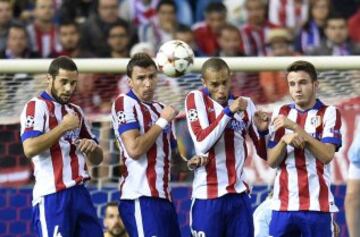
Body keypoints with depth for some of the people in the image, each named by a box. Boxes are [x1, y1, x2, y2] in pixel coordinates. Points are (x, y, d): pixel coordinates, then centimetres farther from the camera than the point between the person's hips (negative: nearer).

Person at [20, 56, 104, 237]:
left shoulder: (75, 112, 21)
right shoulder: (37, 106, -3)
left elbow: (97, 159, 25)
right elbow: (29, 149, -19)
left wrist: (92, 147, 2)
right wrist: (63, 127, -14)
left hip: (80, 193, 8)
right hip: (52, 196, -8)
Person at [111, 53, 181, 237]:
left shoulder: (160, 108, 19)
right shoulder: (125, 103, -5)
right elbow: (134, 149, -17)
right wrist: (162, 121, -9)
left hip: (164, 198, 9)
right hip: (142, 200, -9)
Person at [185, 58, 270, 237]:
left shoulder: (245, 104, 10)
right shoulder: (196, 99, -2)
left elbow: (264, 153, 13)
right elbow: (202, 144, -17)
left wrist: (262, 130, -7)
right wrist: (228, 112, -19)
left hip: (239, 195, 4)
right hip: (208, 197, -4)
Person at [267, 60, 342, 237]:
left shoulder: (328, 113, 1)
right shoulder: (280, 114, 12)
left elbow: (327, 155, -12)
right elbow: (271, 161, 8)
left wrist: (295, 127, -16)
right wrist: (284, 140, -13)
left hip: (318, 206, -3)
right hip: (283, 204, 3)